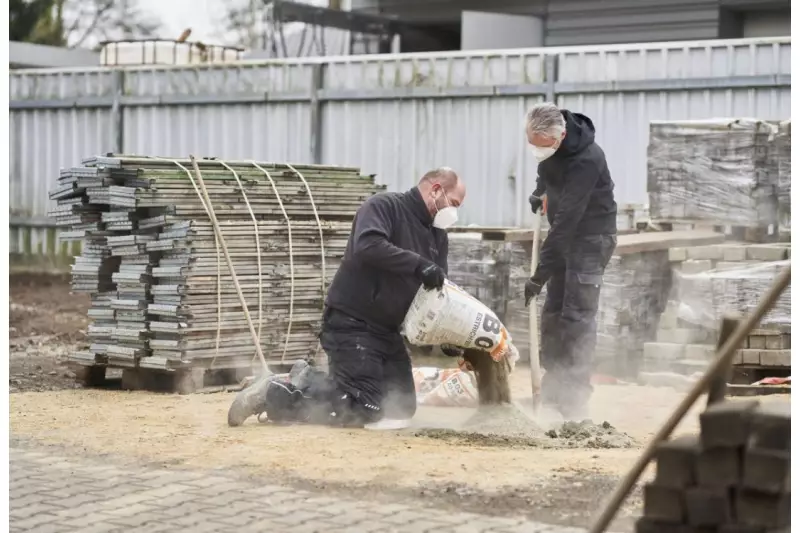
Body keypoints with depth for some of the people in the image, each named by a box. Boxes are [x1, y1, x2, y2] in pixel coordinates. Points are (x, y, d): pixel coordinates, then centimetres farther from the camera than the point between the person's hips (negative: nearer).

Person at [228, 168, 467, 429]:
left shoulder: (436, 235, 12)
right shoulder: (383, 206, -13)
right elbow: (368, 246, -33)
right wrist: (418, 264, -35)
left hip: (387, 329, 10)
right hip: (351, 324, -9)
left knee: (403, 407, 11)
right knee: (364, 409, -17)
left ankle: (311, 381, 21)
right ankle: (272, 395, -4)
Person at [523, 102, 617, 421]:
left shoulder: (586, 160, -31)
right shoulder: (545, 142, -5)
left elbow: (567, 220, -33)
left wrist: (540, 274, -33)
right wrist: (541, 191, 8)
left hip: (591, 237, -9)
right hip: (564, 234, 9)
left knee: (578, 314, -13)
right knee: (553, 313, 8)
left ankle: (574, 400, -12)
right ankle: (553, 391, 15)